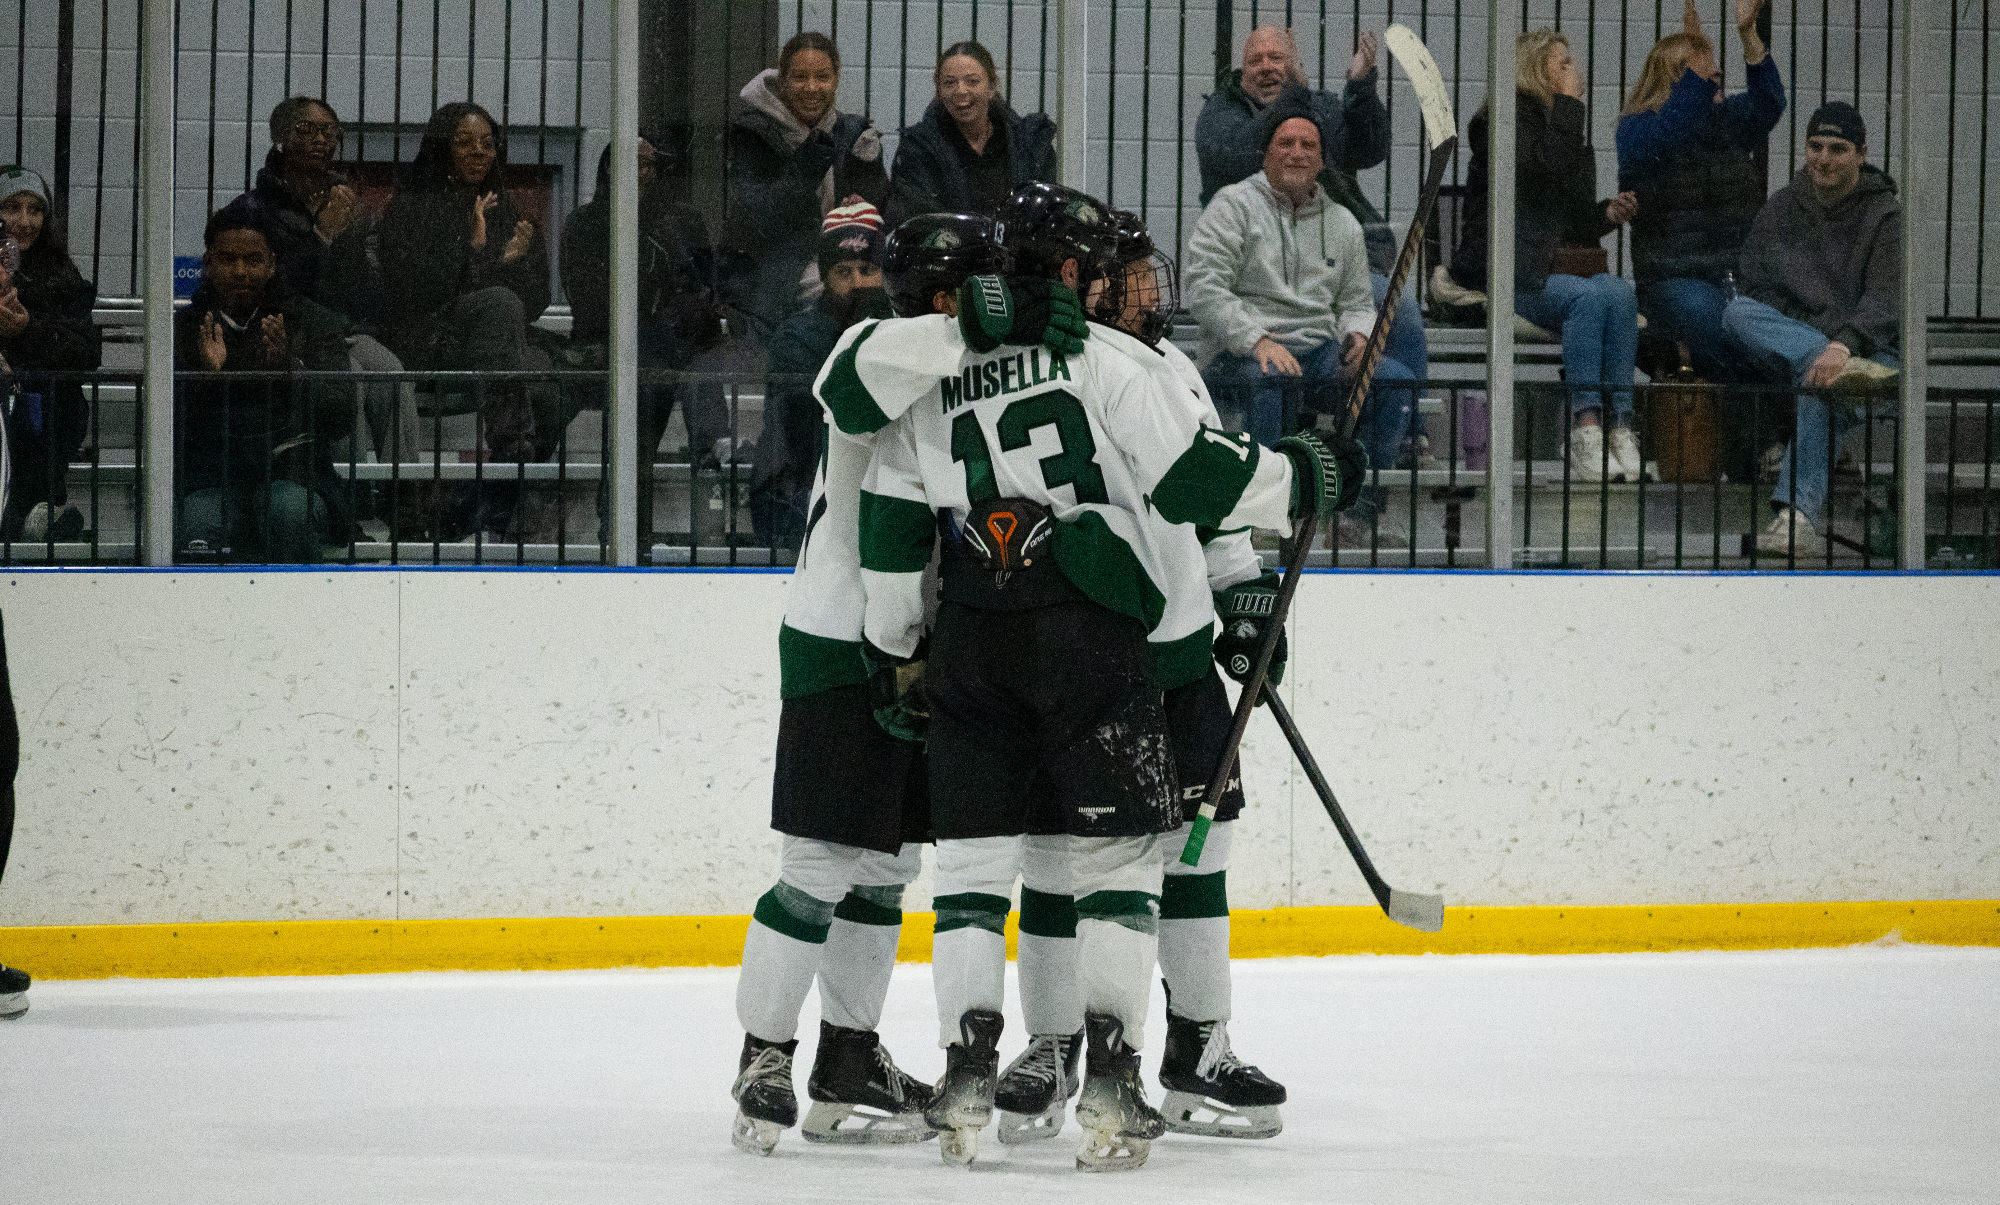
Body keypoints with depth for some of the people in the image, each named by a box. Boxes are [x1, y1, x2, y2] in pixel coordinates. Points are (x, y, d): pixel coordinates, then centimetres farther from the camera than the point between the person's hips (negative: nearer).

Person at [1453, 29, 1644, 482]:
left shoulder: (1563, 126, 21)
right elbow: (1547, 171, -23)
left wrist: (1608, 214, 3)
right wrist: (1570, 103, -11)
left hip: (1552, 268, 6)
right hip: (1500, 277, -6)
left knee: (1619, 291, -25)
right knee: (1587, 296, -32)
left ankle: (1621, 430, -35)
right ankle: (1585, 431, -38)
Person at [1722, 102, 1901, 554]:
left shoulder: (1886, 216, -1)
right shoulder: (1780, 209, 13)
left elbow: (1886, 301, -14)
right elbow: (1757, 288, 6)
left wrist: (1845, 343, -35)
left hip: (1867, 344, -4)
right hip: (1785, 336, 4)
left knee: (1821, 392, -38)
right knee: (1737, 311, -27)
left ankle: (1800, 508, -50)